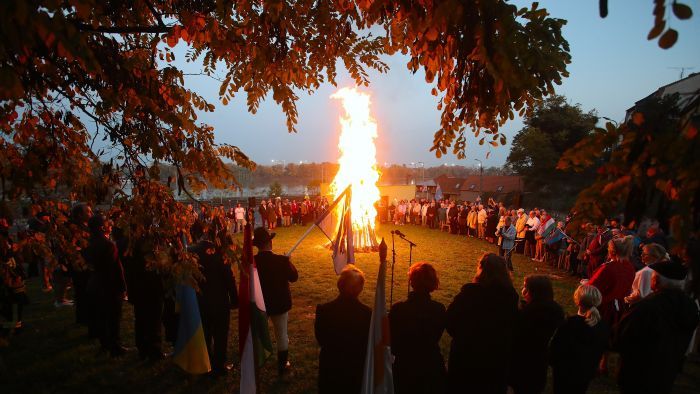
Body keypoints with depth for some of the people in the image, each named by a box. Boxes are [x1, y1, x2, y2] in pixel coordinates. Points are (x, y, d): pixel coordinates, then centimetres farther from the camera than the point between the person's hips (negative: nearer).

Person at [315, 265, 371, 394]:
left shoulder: (323, 310, -22)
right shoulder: (367, 313, -23)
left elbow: (321, 340, -6)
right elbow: (368, 344, -8)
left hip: (330, 369, 0)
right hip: (357, 369, 0)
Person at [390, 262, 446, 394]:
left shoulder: (397, 309, -21)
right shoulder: (440, 309, -14)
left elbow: (392, 343, -9)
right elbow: (436, 337, 3)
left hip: (404, 369, -1)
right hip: (432, 368, 2)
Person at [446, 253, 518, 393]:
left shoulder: (470, 292, -25)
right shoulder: (510, 295, -12)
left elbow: (450, 319, -17)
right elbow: (512, 326, 1)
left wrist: (460, 336, 1)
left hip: (466, 352, -3)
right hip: (498, 356, 3)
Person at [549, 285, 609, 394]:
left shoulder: (570, 323, -29)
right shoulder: (604, 327, -13)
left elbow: (555, 346, -20)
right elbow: (601, 349, 3)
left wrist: (552, 361, -2)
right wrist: (592, 367, 17)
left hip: (565, 371, -4)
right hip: (587, 372, 4)